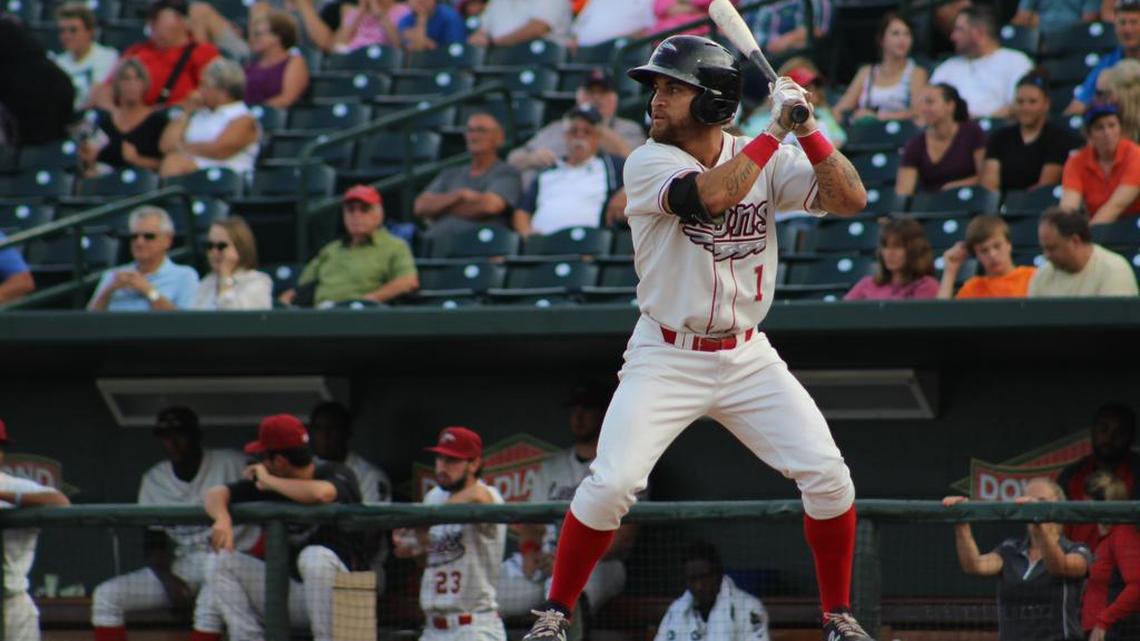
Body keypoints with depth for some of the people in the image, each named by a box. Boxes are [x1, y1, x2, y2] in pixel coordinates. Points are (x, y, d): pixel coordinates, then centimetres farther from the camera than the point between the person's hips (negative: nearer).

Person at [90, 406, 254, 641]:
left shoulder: (231, 465, -5)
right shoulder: (154, 480, 10)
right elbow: (153, 541, 8)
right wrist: (168, 579, -9)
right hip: (180, 569, 5)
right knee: (106, 595, -10)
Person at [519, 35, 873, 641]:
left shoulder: (768, 160, 0)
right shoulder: (648, 163, -11)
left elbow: (850, 199, -9)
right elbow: (713, 194, -30)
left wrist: (807, 131, -19)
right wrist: (774, 131, -23)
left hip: (748, 358, 3)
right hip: (666, 358, -3)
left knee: (828, 477, -7)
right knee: (610, 484, -16)